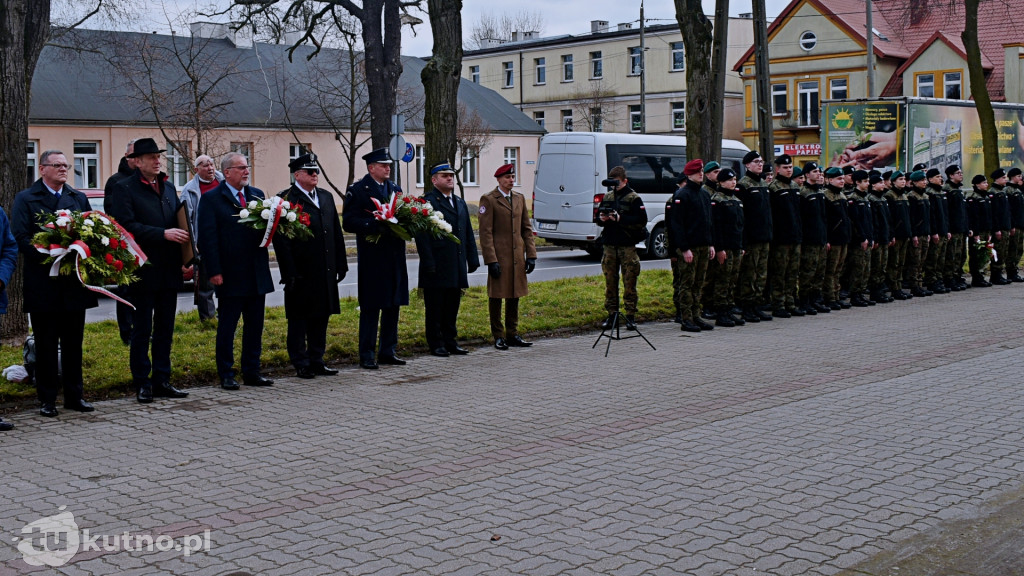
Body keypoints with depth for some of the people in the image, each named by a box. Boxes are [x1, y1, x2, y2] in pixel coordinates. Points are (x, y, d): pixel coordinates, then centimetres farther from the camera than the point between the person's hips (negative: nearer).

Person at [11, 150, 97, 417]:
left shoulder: (79, 199, 14)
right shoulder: (26, 199, 1)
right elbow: (20, 238, -8)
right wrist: (48, 257, -20)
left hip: (75, 282, 4)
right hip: (43, 284, -3)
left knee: (73, 343, 9)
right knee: (45, 345, 3)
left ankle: (74, 395, 18)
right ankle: (47, 399, 11)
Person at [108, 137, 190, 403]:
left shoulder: (168, 187, 14)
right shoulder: (125, 188, -6)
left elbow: (178, 221, 16)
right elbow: (127, 225, -17)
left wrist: (185, 257, 2)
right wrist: (163, 234, -21)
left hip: (169, 271, 6)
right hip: (143, 271, -6)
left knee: (165, 329, 11)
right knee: (142, 330, 2)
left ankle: (162, 380, 19)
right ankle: (142, 384, 9)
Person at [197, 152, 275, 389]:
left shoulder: (257, 195, 12)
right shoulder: (211, 199, -4)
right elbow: (208, 237, -9)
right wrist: (214, 271, -14)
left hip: (257, 274, 5)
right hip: (230, 276, -5)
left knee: (255, 326, 10)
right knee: (227, 327, 4)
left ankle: (252, 372, 20)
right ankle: (226, 375, 12)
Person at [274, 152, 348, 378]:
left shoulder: (326, 197, 15)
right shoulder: (286, 199, -6)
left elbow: (337, 233, 17)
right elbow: (281, 239, -11)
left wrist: (341, 264, 11)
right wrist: (289, 272, -16)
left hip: (325, 271, 6)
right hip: (301, 273, -6)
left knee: (321, 317, 12)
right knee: (299, 318, 3)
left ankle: (316, 361, 21)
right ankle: (301, 364, 11)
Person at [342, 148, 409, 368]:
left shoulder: (395, 189, 15)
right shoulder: (357, 190, -4)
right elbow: (348, 222, -12)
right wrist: (375, 225, -24)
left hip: (395, 257, 6)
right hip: (372, 258, -6)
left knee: (393, 305, 11)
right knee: (370, 307, -2)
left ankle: (388, 351, 21)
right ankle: (367, 355, 4)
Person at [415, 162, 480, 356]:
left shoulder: (460, 203, 17)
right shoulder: (426, 202, -6)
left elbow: (469, 234, 18)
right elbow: (422, 236, -11)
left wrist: (472, 260, 11)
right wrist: (428, 264, -17)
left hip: (457, 267, 7)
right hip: (437, 267, -7)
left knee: (452, 306, 12)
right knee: (435, 308, 1)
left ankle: (450, 342, 20)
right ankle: (436, 344, 8)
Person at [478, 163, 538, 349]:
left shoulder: (520, 198, 13)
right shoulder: (488, 200, -6)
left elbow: (527, 228, 14)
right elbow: (485, 232, -10)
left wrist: (531, 254, 6)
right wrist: (491, 260, -16)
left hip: (517, 257, 6)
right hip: (498, 256, -6)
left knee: (514, 296, 11)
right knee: (496, 296, 1)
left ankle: (512, 334, 19)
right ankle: (498, 336, 9)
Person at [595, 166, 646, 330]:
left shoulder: (633, 198, -3)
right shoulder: (607, 197, 13)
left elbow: (641, 221, -12)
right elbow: (596, 217, 19)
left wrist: (620, 219, -19)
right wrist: (601, 219, -4)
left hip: (627, 246, -5)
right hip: (609, 246, 5)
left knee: (629, 283, -2)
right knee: (610, 282, 7)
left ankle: (630, 316, 3)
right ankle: (612, 315, 15)